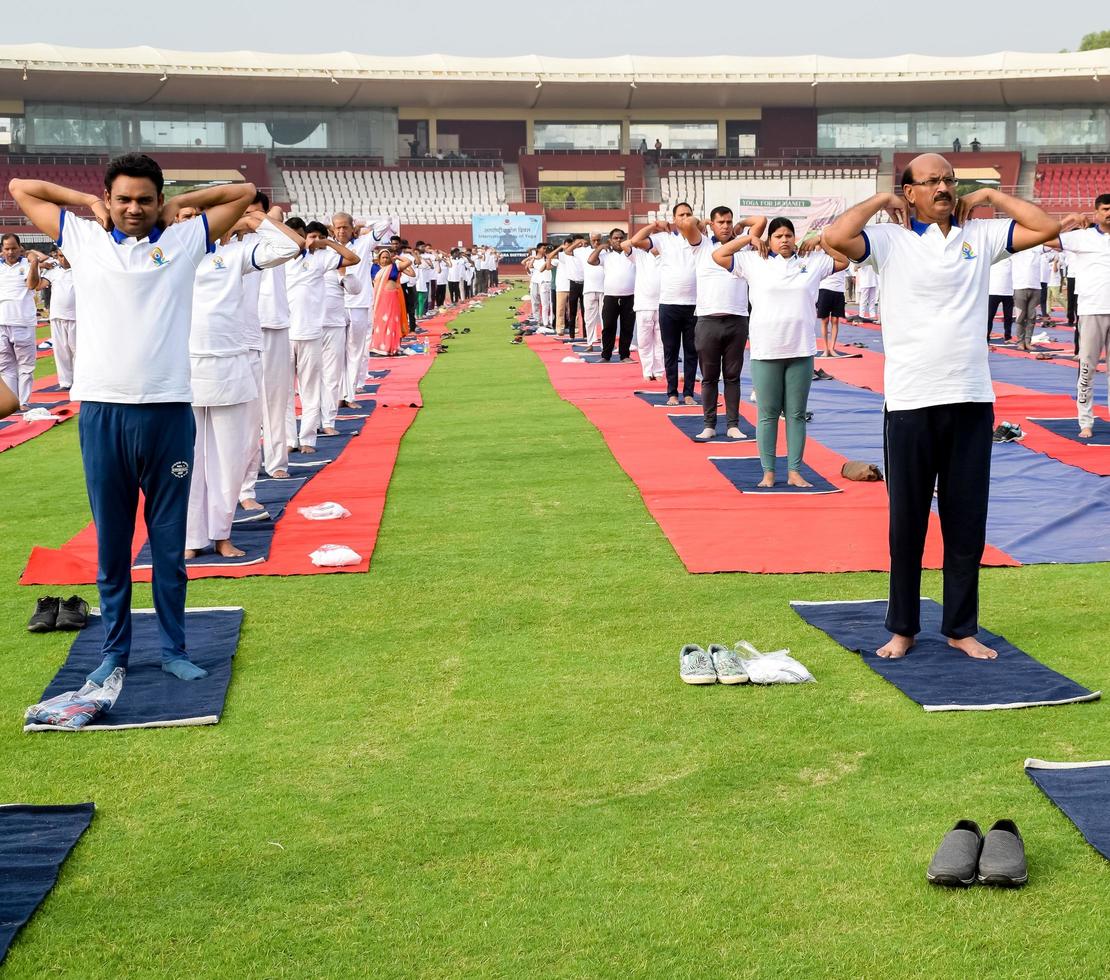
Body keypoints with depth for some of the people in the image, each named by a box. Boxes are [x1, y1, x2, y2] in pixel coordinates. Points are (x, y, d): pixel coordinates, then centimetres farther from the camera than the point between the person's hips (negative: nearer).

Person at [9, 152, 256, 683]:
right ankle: (114, 650, 19)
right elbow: (20, 187, 18)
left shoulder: (185, 239, 8)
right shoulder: (82, 239, 9)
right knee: (110, 541, 8)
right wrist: (89, 201, 14)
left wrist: (179, 204, 13)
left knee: (169, 540, 7)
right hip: (101, 411, 1)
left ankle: (174, 649, 18)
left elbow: (244, 192, 15)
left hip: (168, 411, 0)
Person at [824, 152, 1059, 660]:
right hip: (910, 402, -2)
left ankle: (961, 628, 20)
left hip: (971, 399, 3)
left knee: (968, 522, 8)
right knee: (906, 522, 7)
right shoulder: (890, 240, -2)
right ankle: (902, 627, 20)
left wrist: (990, 196, 6)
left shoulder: (980, 235, 8)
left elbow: (1047, 227, 4)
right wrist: (881, 200, -5)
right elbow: (835, 237, -18)